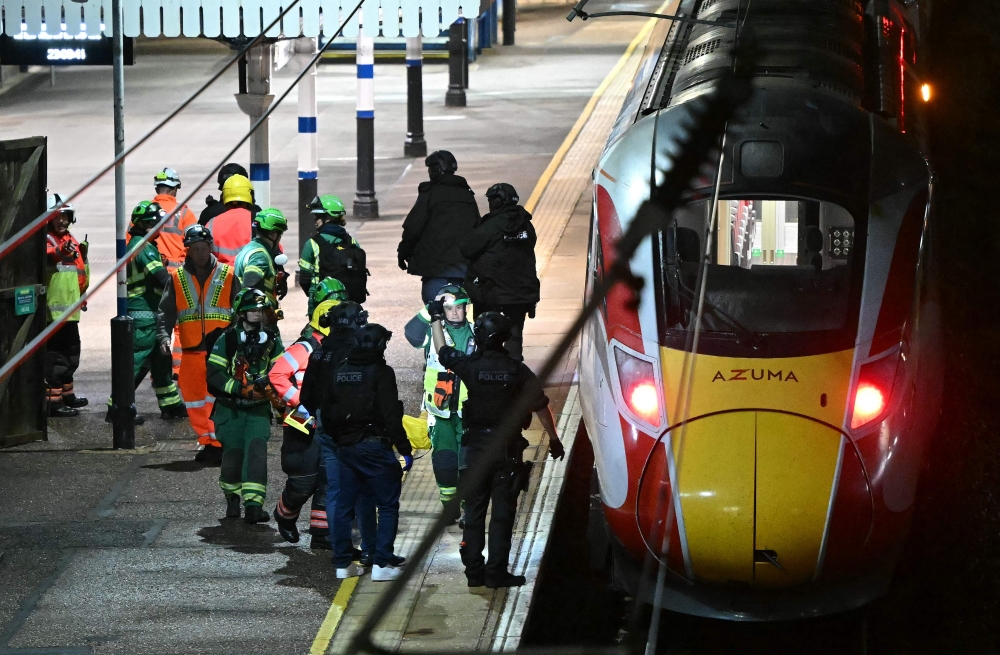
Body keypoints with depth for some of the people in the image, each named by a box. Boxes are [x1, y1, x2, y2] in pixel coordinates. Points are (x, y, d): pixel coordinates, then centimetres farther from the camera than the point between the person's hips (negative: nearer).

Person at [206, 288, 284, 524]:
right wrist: (242, 389, -24)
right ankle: (232, 498, 29)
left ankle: (253, 506, -20)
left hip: (259, 408, 1)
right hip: (230, 409, -1)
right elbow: (214, 375, -12)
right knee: (233, 454, 1)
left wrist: (269, 385, -15)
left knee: (256, 451, -15)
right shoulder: (227, 339, -7)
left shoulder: (271, 339, 3)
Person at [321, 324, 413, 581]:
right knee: (388, 505, -1)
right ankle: (381, 563, -8)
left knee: (344, 505, 13)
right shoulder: (380, 372, -10)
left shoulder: (340, 372, 10)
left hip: (346, 447, 7)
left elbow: (326, 414, 16)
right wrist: (405, 450, -13)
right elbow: (391, 416, -16)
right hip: (374, 446, -6)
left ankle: (343, 563, 14)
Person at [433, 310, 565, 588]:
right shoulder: (518, 371, -8)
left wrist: (436, 319, 24)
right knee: (502, 512, 2)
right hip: (508, 448, -1)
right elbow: (541, 406, -4)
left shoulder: (470, 366, -8)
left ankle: (474, 570, 10)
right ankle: (496, 572, -1)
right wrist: (554, 440, 8)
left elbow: (442, 352, 10)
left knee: (474, 510, 10)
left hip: (476, 447, 1)